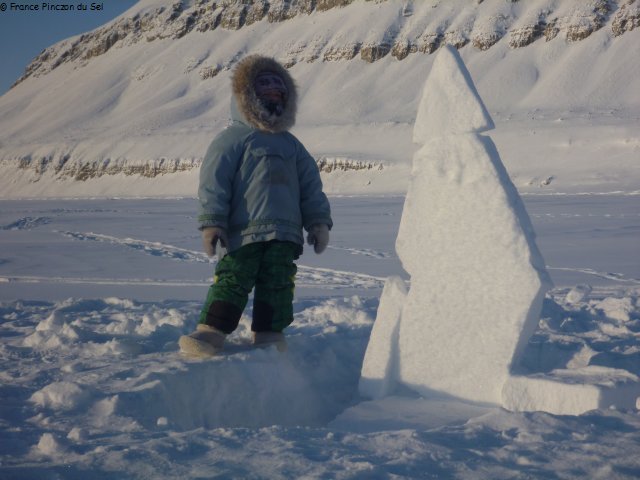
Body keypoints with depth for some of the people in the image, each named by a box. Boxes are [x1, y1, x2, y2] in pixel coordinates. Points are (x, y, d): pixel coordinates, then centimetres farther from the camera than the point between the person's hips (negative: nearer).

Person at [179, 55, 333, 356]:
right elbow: (214, 182, -4)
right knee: (232, 279, -10)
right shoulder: (232, 139, 3)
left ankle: (269, 333, 10)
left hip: (284, 233, 5)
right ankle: (212, 331, -7)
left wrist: (319, 221, 12)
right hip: (242, 230, -5)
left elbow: (311, 187, 20)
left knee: (278, 283, 2)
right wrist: (212, 222, -12)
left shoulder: (291, 145, 21)